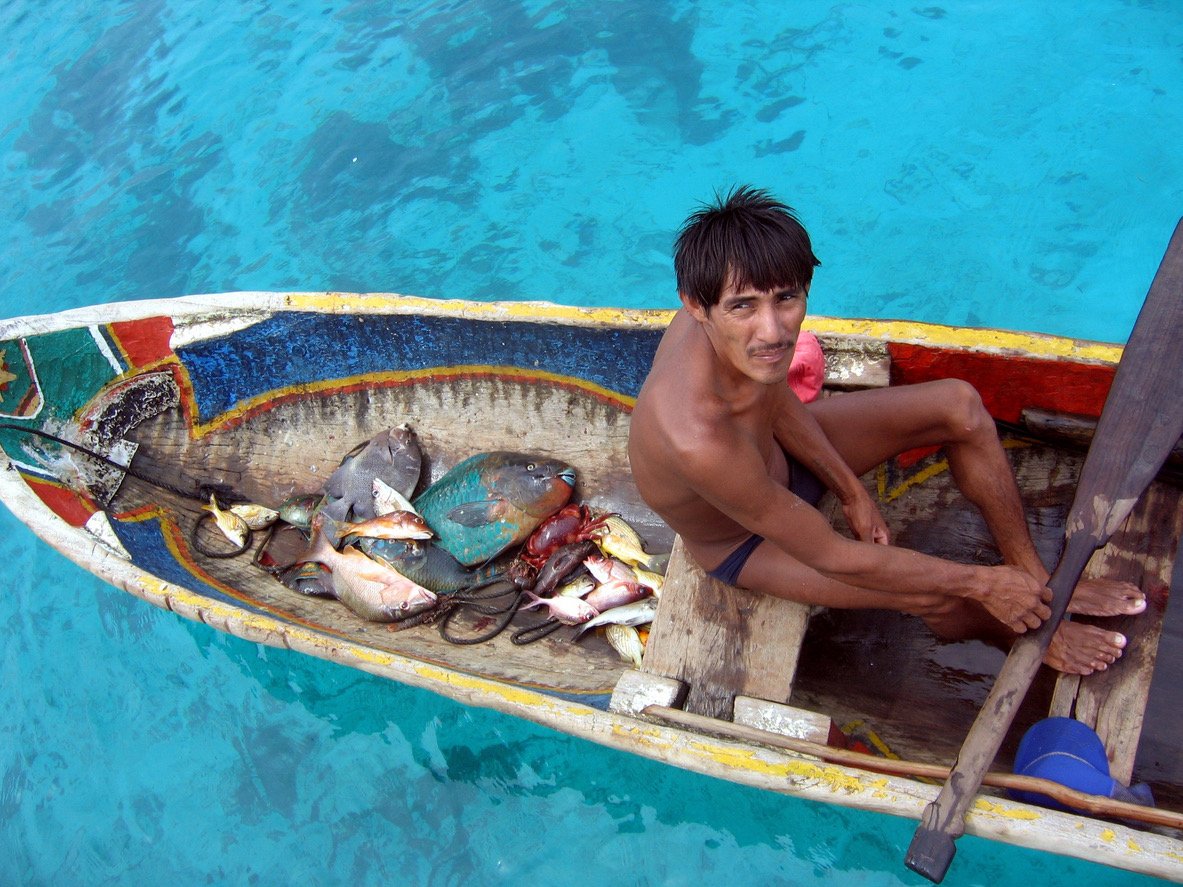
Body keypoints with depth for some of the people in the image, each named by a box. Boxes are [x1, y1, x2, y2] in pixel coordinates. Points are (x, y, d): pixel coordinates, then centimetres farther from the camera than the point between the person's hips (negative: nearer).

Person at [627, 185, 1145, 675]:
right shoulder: (698, 440, -47)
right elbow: (832, 558, -33)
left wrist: (849, 489, -5)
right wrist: (980, 584, -23)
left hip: (777, 452, 7)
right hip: (742, 543, -6)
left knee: (959, 405, -3)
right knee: (941, 597, -16)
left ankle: (1035, 578, 12)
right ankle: (1031, 632, 20)